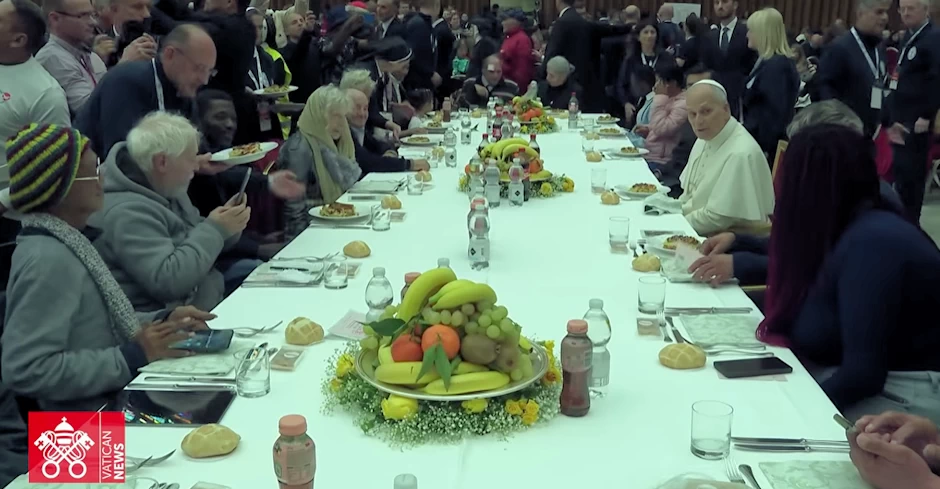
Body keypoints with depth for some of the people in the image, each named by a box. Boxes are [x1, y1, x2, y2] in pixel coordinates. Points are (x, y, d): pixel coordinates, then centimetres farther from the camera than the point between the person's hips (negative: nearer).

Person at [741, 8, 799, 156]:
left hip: (766, 144, -10)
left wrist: (765, 148, -21)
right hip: (758, 137, 10)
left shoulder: (776, 66, -18)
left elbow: (776, 113, -22)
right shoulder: (767, 62, 13)